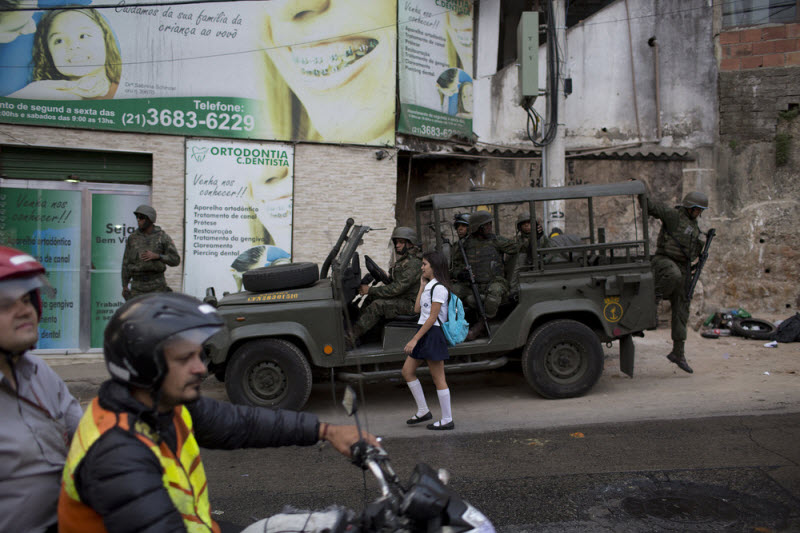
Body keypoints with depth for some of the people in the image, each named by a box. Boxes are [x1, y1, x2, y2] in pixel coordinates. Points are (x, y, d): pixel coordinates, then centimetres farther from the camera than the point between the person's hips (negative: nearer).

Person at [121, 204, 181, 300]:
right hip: (138, 285, 2)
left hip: (157, 285, -2)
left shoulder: (163, 237, -3)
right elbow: (126, 263, 8)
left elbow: (175, 260, -8)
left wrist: (156, 256, -22)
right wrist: (124, 286, 7)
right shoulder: (132, 238, 5)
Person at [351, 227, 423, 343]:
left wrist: (370, 290, -21)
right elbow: (394, 282, 21)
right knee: (371, 298, 1)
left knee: (378, 305, -24)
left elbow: (397, 288, -24)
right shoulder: (402, 260, 14)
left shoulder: (414, 263, -19)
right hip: (401, 298, 10)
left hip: (411, 304, -10)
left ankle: (351, 337, -23)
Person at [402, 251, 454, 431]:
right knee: (407, 371, 12)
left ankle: (447, 420, 8)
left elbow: (432, 318, -19)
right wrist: (422, 286, 13)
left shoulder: (439, 288, -15)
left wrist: (414, 339, -20)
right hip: (423, 333, 10)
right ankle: (423, 411, 20)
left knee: (438, 378, -3)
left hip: (432, 334, -10)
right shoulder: (429, 286, 15)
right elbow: (417, 309, 13)